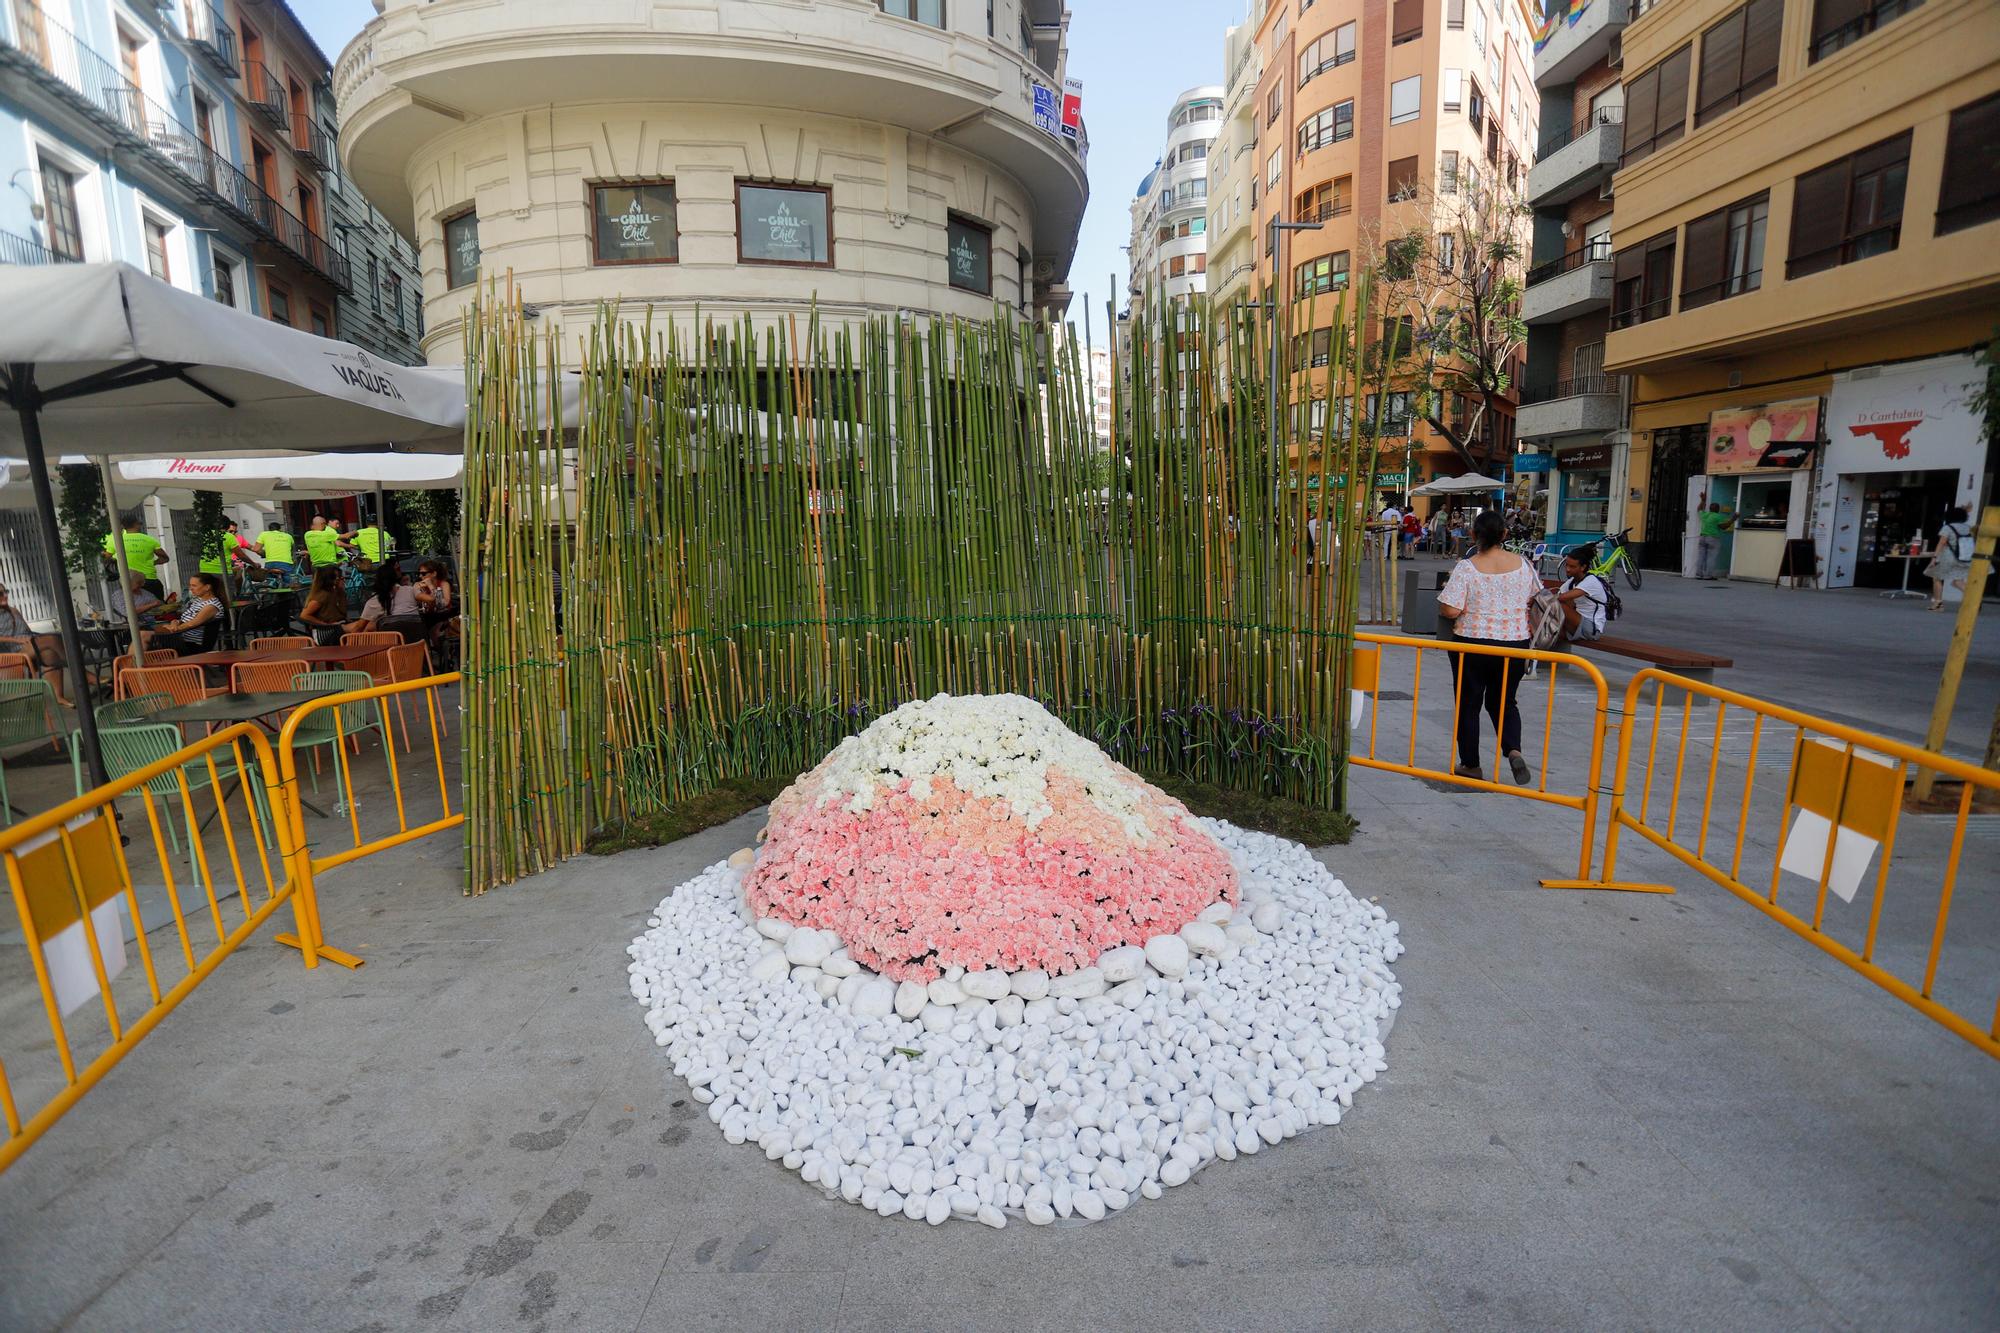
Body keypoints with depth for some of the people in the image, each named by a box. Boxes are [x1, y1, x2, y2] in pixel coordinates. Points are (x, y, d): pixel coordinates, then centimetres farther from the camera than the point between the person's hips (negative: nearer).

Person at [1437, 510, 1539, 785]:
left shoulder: (1466, 567, -14)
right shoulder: (1522, 564, -1)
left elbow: (1450, 610, -19)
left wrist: (1445, 593, 2)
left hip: (1472, 644, -3)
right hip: (1514, 643, 4)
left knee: (1468, 704, 10)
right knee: (1504, 701, 19)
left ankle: (1470, 764, 17)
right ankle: (1513, 750, -4)